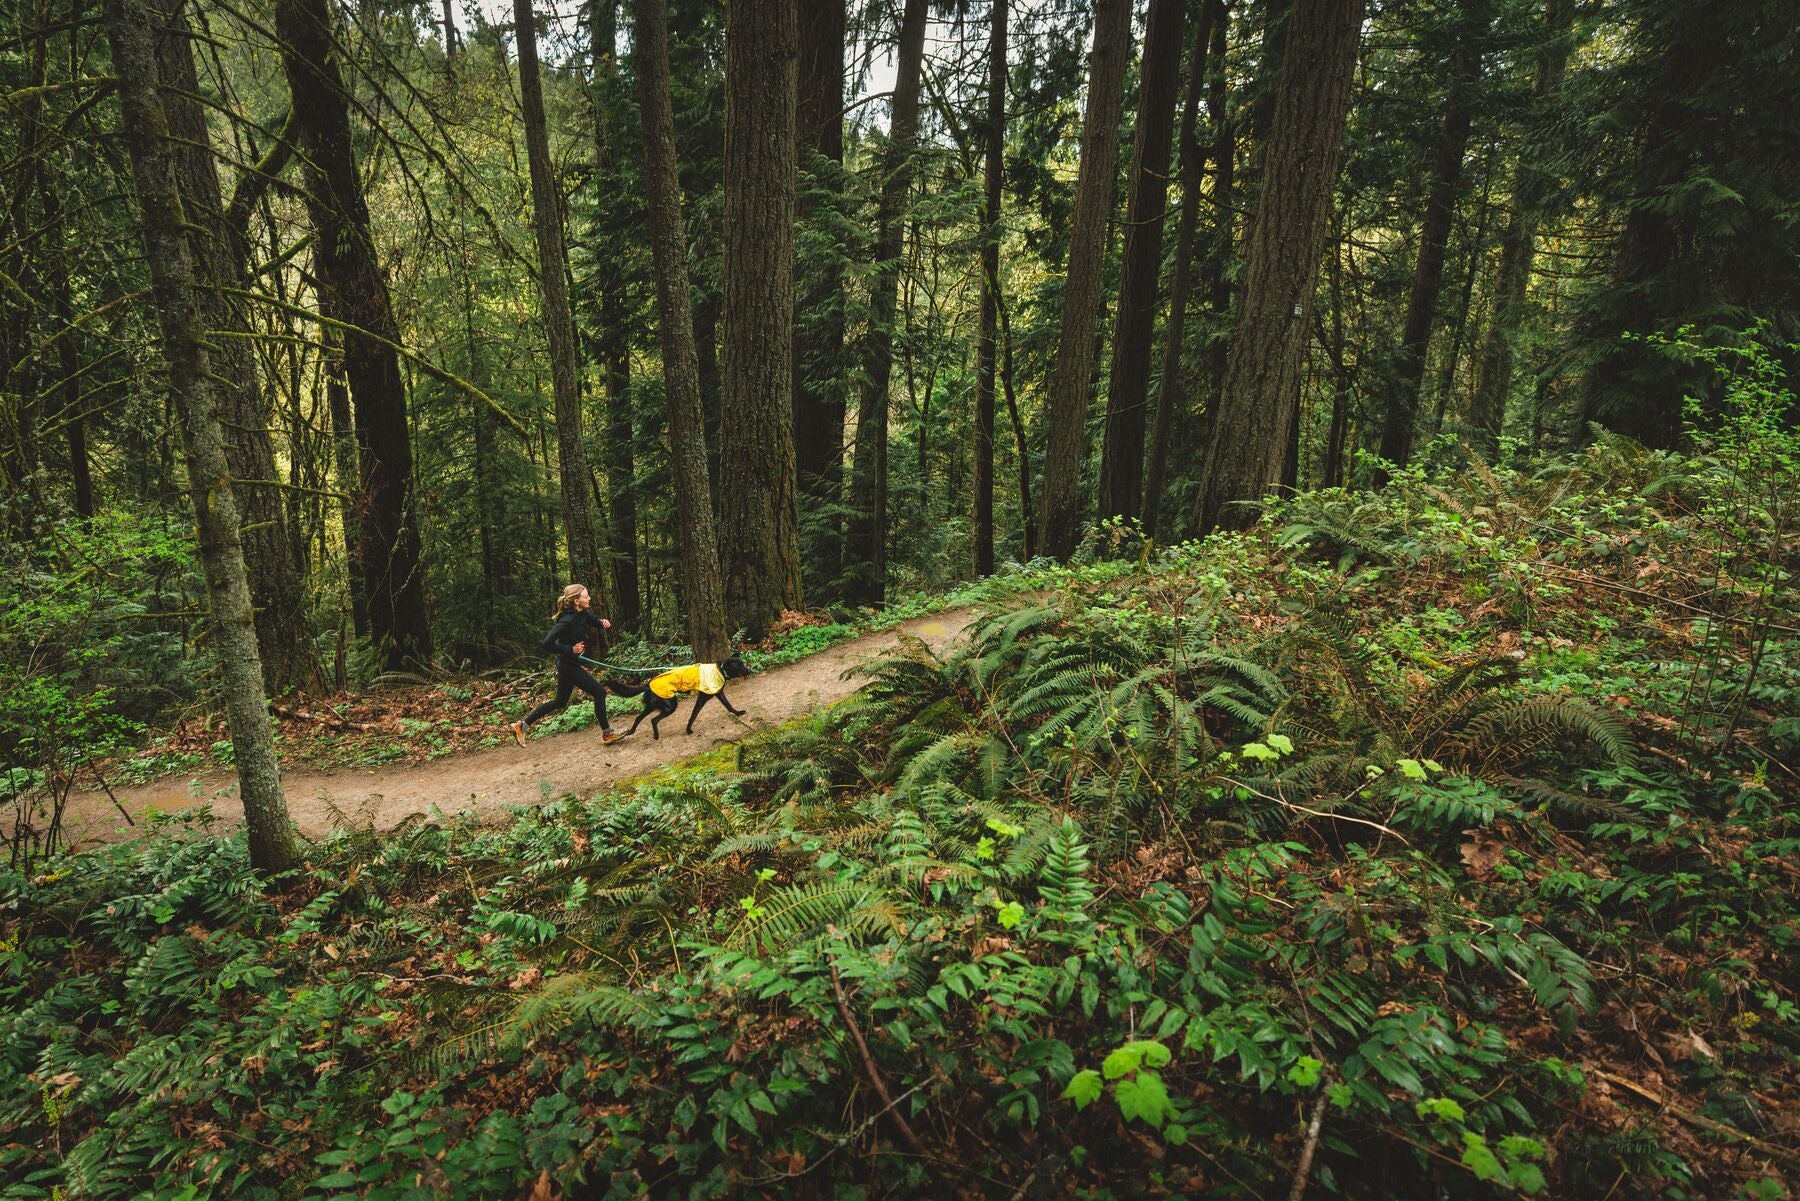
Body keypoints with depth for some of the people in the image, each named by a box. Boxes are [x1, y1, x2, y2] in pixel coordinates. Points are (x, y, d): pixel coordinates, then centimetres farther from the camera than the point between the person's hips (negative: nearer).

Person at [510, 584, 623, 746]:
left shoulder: (582, 614, -1)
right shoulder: (568, 620, -26)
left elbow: (595, 621, 18)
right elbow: (547, 643, -28)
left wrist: (603, 622, -5)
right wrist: (571, 650, -25)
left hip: (570, 664, 10)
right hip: (568, 665, -10)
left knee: (560, 702, 19)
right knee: (599, 691, -2)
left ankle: (521, 726, 26)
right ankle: (607, 733, 11)